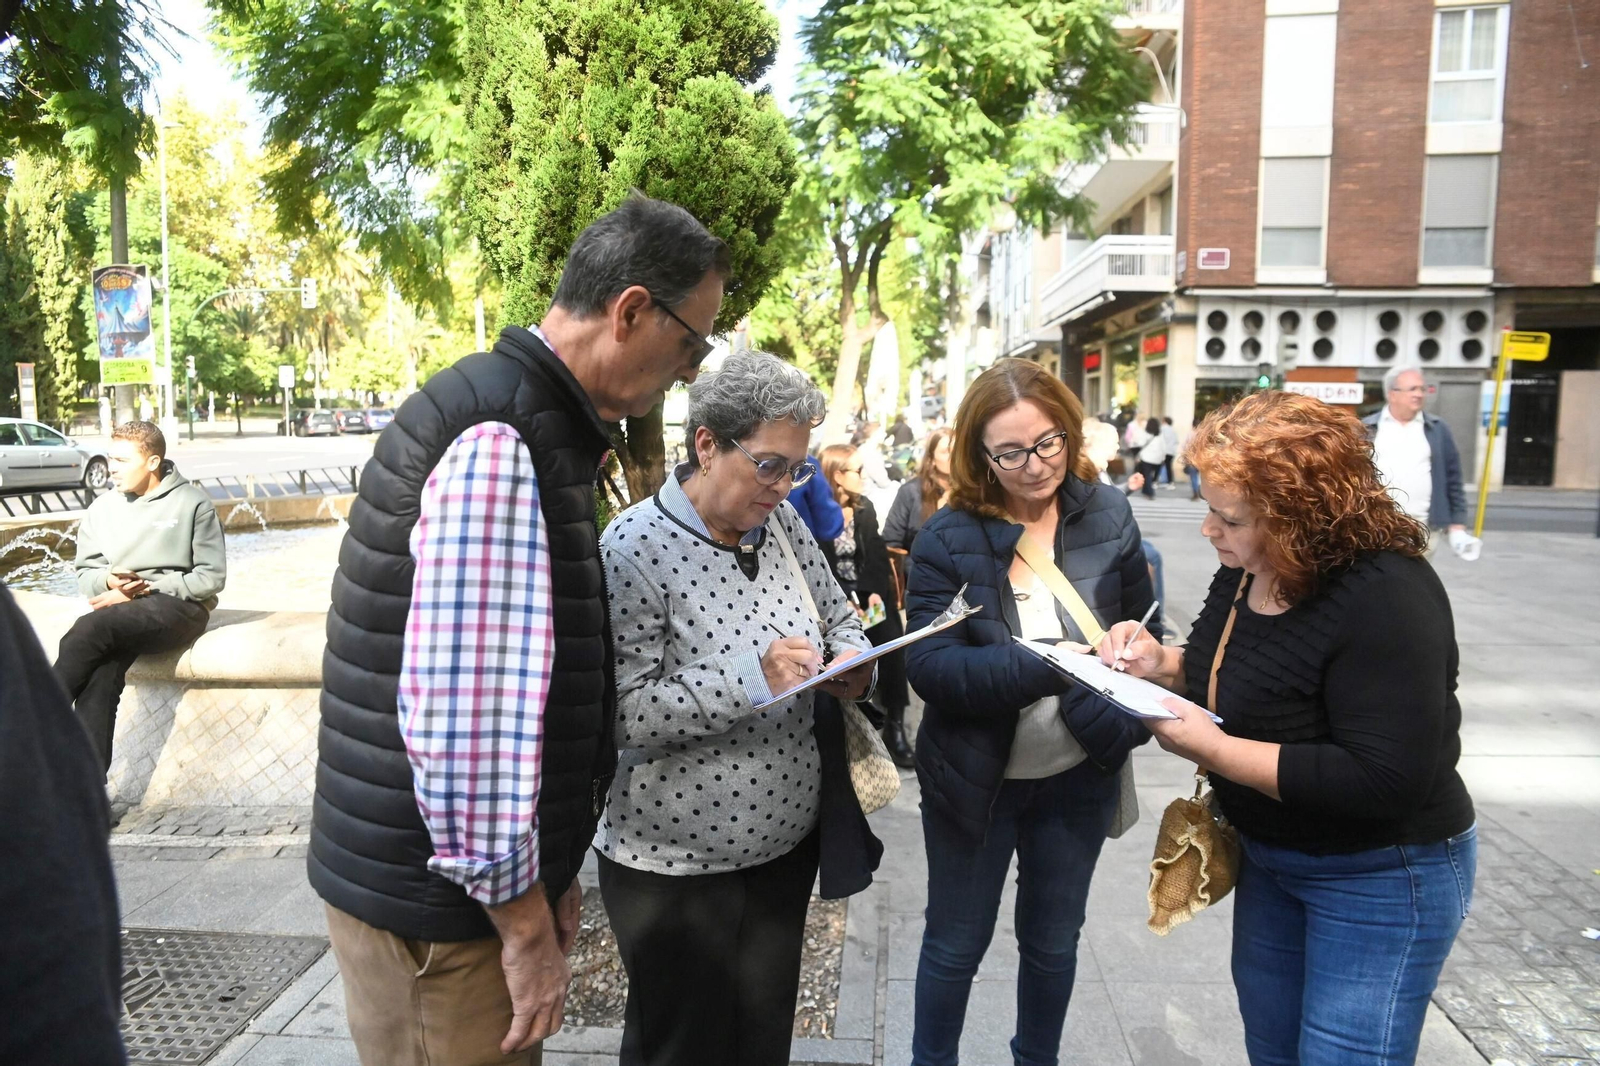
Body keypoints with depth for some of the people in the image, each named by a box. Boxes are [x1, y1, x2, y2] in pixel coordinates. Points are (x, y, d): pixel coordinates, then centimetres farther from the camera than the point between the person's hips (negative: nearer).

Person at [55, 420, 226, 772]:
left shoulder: (193, 503, 0)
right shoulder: (102, 508, 13)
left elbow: (211, 576, -4)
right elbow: (85, 572, 17)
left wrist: (145, 588, -12)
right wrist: (108, 581, -7)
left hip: (178, 606, -4)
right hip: (118, 611, 4)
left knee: (91, 628, -32)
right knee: (102, 666, -29)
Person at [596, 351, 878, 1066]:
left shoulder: (781, 523, 0)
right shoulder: (634, 549, -20)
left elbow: (841, 619, 12)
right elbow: (620, 712, -25)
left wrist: (850, 663, -11)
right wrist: (751, 679, -32)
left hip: (787, 840, 6)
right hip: (676, 865, -6)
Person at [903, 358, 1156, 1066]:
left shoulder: (1107, 517, -6)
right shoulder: (947, 539, -15)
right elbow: (929, 666, -23)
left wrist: (1125, 727, -12)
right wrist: (1047, 667, -36)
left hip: (1078, 776, 3)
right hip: (974, 777, -2)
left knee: (1053, 944, 22)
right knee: (955, 944, 16)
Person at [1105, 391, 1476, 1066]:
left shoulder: (1387, 600, -29)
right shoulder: (1246, 569, -4)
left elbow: (1383, 781, -32)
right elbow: (1229, 675, 13)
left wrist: (1213, 751, -30)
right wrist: (1161, 665, -9)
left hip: (1382, 880, -8)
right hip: (1270, 856, 8)